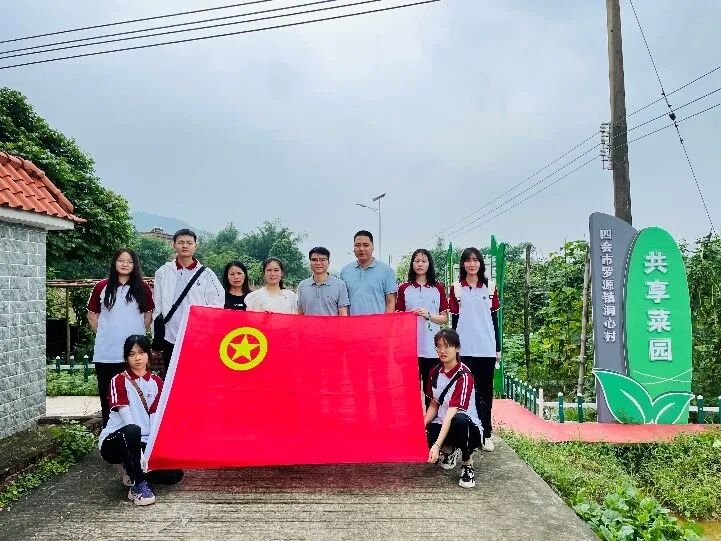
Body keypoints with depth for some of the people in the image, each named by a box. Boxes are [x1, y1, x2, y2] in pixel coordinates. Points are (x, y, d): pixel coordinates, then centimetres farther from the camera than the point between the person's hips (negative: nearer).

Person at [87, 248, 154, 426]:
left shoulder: (143, 289, 3)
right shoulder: (102, 287, 2)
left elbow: (148, 316, 12)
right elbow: (92, 315, 10)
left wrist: (138, 333, 7)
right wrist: (104, 333, 6)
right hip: (106, 353, 0)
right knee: (108, 397, 9)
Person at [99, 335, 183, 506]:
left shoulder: (156, 382, 6)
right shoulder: (119, 381, -5)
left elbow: (156, 417, -3)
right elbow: (125, 415, -16)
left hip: (144, 444, 4)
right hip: (115, 443, -4)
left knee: (174, 474, -17)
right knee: (132, 430, -39)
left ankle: (133, 471, 10)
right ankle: (138, 486, -24)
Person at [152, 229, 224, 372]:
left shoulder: (206, 274, 2)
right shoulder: (163, 273, 7)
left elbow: (217, 303, 3)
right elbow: (157, 306, 9)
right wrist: (155, 339, 7)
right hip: (170, 338, 2)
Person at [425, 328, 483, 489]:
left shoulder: (464, 375, -20)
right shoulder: (435, 372, 2)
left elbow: (451, 413, -28)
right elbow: (434, 405, 9)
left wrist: (437, 445, -35)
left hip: (469, 428, -6)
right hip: (442, 425, 6)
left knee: (460, 420, -41)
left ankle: (468, 465, -12)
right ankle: (449, 449, 11)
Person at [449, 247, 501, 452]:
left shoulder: (490, 287, 6)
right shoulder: (456, 288, 4)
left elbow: (495, 319, 8)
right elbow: (455, 320, 5)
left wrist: (498, 347, 7)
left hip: (487, 348, 1)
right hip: (465, 348, -1)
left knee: (485, 391, 7)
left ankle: (486, 434, 15)